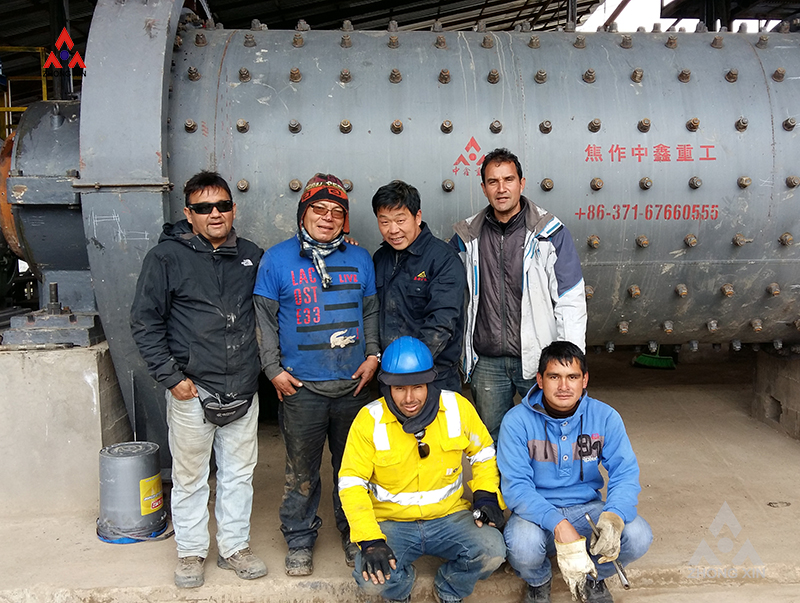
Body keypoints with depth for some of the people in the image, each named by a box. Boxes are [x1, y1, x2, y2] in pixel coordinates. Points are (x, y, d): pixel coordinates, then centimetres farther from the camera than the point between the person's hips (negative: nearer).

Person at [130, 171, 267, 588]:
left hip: (243, 389, 4)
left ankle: (234, 547, 30)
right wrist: (171, 376, -9)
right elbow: (144, 322, -4)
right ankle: (191, 552, 28)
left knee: (239, 473, 13)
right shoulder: (167, 257, -4)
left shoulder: (251, 255, 8)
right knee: (190, 476, 9)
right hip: (192, 390, -3)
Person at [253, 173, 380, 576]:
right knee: (301, 470, 8)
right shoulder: (277, 259, 0)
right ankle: (300, 539, 28)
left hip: (354, 384, 3)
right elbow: (265, 319, 1)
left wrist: (373, 354, 2)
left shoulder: (360, 259, 8)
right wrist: (273, 369, -5)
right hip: (301, 387, -2)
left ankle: (354, 533, 33)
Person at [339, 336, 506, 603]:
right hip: (391, 522, -1)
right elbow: (351, 483, -11)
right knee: (372, 579, -27)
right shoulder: (369, 420, -13)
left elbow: (483, 453, 9)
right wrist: (370, 540, -22)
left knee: (492, 552, -24)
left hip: (449, 517, 2)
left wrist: (486, 495, -6)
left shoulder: (457, 407, -8)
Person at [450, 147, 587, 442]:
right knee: (492, 439, 16)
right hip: (486, 362, 3)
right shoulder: (468, 236, 4)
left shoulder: (550, 232, -5)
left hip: (537, 359, -3)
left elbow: (571, 302, -6)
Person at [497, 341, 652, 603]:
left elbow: (626, 473, -10)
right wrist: (559, 526, -36)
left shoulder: (605, 417, -7)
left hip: (586, 508, 3)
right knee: (523, 545, -34)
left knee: (638, 537, -24)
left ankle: (595, 577, 13)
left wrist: (613, 517, -33)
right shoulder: (517, 421, -16)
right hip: (537, 512, -2)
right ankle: (538, 582, 7)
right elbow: (516, 487, -20)